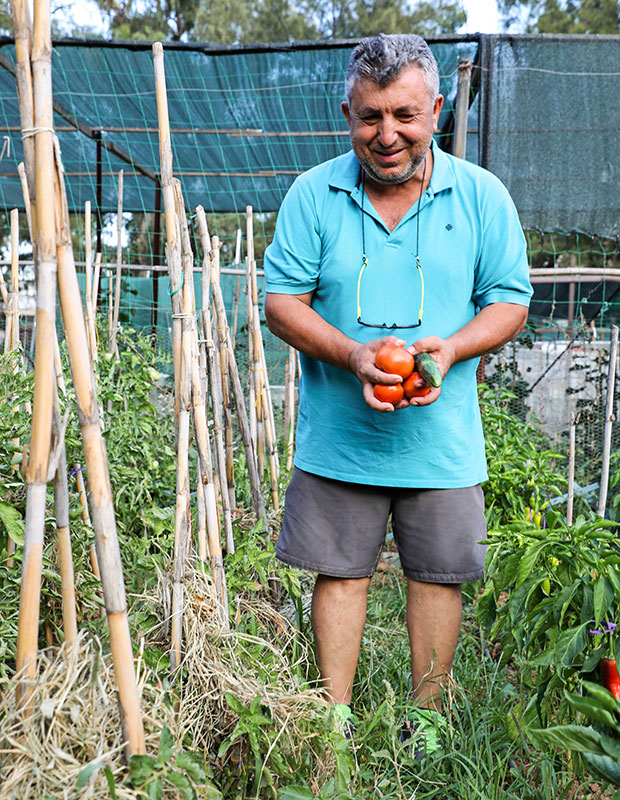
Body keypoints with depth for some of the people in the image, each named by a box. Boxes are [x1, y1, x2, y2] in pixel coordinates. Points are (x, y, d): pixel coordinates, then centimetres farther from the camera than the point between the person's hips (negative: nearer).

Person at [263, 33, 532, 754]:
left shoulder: (482, 195, -1)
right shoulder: (313, 194, -2)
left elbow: (510, 300, 2)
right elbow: (281, 301, -2)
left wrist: (451, 347, -18)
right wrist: (352, 355, -19)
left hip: (441, 438, 1)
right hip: (338, 435, 0)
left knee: (438, 575, 11)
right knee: (340, 572, 10)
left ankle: (428, 718, 32)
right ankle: (335, 717, 29)